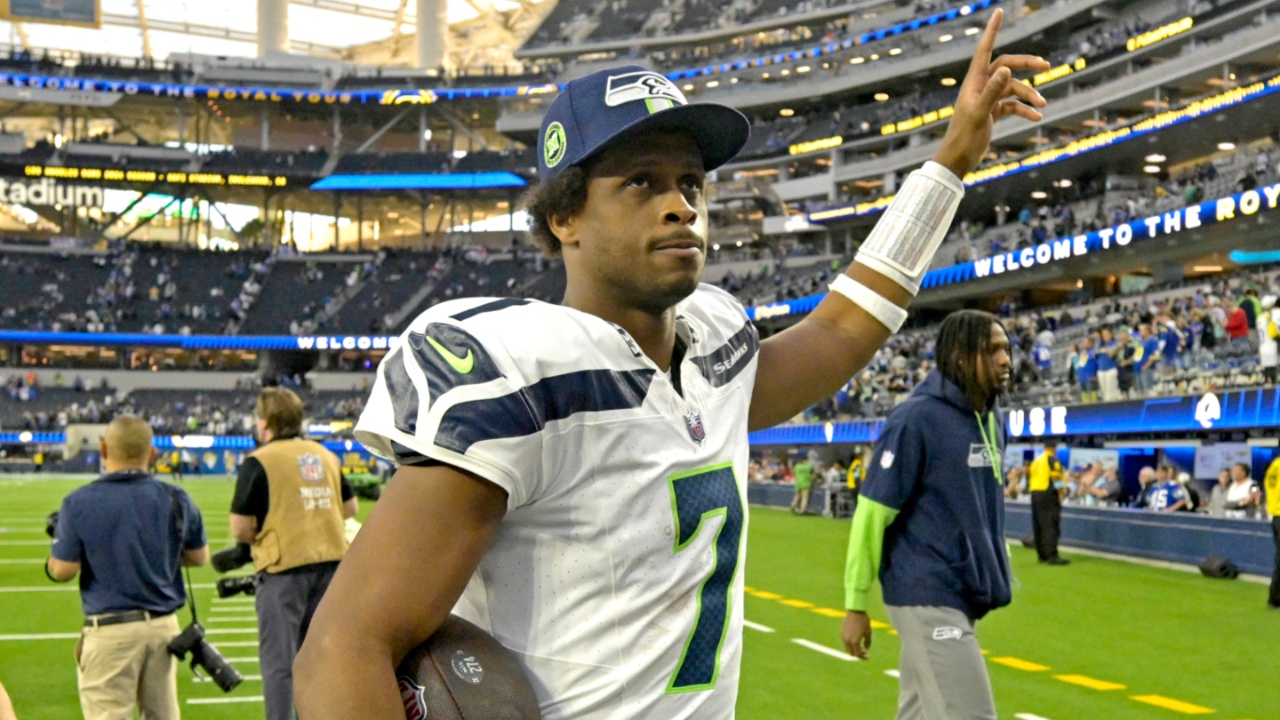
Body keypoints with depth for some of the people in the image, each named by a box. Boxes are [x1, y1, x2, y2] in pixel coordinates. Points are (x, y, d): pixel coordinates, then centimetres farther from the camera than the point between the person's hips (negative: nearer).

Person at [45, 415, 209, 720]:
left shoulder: (79, 503, -10)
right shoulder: (175, 499, 0)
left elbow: (62, 571, -9)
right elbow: (199, 557, 9)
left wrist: (57, 543, 11)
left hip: (110, 631, -4)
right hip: (164, 626, 4)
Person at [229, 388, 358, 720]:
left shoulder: (258, 461, -8)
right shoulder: (325, 455, 10)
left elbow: (240, 529, -11)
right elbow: (350, 507, 16)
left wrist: (262, 537, 8)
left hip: (284, 568, -6)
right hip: (332, 561, 6)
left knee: (278, 661, 1)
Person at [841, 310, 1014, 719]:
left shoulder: (992, 420, 10)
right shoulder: (917, 419, -14)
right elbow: (872, 514, -12)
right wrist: (855, 604, -11)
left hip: (962, 596, 8)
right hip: (928, 597, -8)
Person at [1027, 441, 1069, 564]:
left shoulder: (1036, 460, 20)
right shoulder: (1052, 459, -4)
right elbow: (1056, 476, -14)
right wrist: (1060, 493, -11)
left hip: (1034, 493, 8)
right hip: (1048, 494, -8)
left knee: (1038, 526, 10)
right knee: (1051, 526, -10)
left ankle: (1042, 555, 13)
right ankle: (1052, 556, -16)